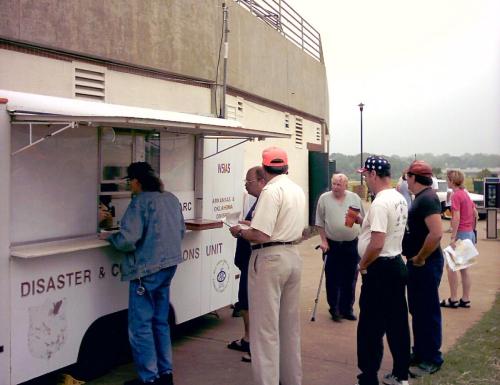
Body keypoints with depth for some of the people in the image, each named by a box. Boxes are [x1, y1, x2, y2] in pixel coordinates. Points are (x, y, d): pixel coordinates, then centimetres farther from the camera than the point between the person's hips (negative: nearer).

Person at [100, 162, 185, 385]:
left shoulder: (140, 201, -15)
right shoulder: (171, 199, 8)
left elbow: (128, 240, -21)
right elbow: (181, 231, 16)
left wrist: (109, 237, -2)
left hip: (147, 269, -8)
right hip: (168, 265, 8)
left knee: (140, 326, 3)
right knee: (161, 322, 17)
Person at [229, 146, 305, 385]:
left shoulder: (271, 191, -17)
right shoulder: (298, 190, 10)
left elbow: (260, 235, -23)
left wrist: (239, 232, -5)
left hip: (270, 258, -9)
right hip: (293, 256, 9)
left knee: (265, 327, 0)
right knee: (290, 324, 19)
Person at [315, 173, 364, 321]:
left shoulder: (355, 198, 2)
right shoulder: (324, 198, -4)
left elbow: (363, 220, 8)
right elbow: (320, 223, 0)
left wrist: (359, 219, -14)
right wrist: (324, 241, -5)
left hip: (351, 245, 2)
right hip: (332, 245, -2)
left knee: (350, 279, 9)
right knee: (332, 279, 4)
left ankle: (347, 309, 23)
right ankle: (334, 309, 17)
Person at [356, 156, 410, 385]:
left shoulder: (380, 203, -20)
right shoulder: (400, 199, 9)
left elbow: (377, 244, -25)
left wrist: (362, 265, -11)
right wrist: (364, 221, 14)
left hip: (380, 270, -10)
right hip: (397, 265, 10)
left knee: (370, 329, 0)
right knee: (397, 324, 16)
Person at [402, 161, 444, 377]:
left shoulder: (427, 198, -19)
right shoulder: (421, 197, 12)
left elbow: (436, 233, -28)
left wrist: (420, 258, -20)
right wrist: (414, 258, 12)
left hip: (425, 264, -10)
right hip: (417, 263, 10)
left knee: (428, 312, 1)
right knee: (417, 310, 17)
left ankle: (432, 360, 14)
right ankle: (420, 353, 30)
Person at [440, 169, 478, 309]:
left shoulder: (456, 195, -15)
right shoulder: (465, 194, 11)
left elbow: (456, 218, -21)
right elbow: (475, 213, 16)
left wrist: (453, 238, -20)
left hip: (461, 234, -9)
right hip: (470, 234, 9)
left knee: (451, 266, 0)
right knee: (464, 268, 13)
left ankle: (453, 299, 4)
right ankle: (465, 299, 17)